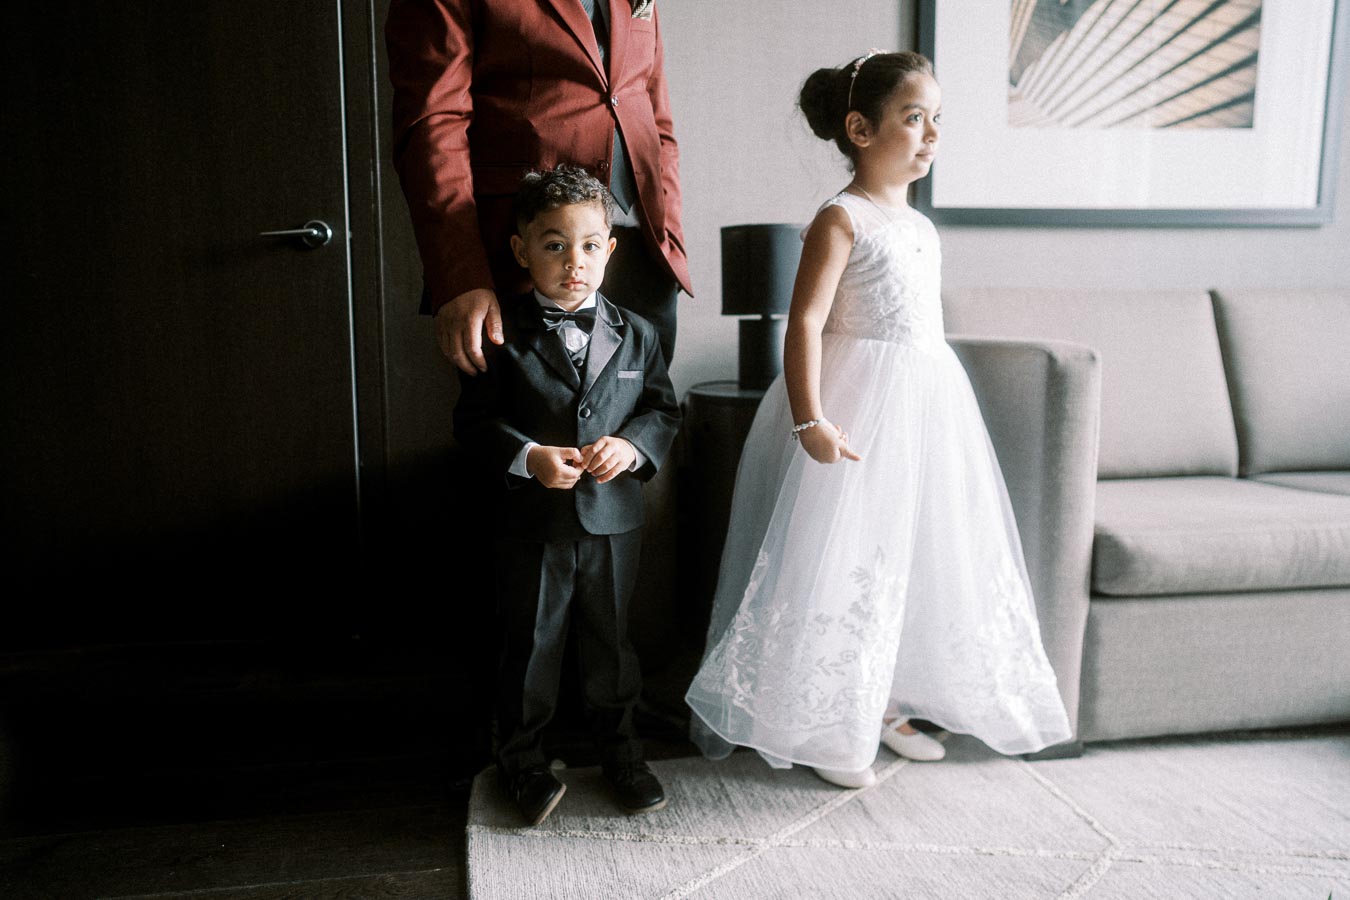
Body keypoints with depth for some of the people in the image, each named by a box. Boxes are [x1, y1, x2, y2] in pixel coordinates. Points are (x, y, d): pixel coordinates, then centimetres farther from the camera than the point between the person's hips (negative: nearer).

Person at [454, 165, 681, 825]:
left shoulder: (636, 334, 2)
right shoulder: (503, 335, -6)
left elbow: (663, 410, 8)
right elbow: (475, 421, -5)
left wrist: (632, 445, -12)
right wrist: (528, 457, -21)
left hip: (613, 521, 2)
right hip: (532, 523, -2)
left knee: (611, 640, 16)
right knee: (529, 645, 11)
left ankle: (618, 746, 38)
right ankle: (520, 758, 32)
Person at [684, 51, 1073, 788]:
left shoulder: (921, 227, 15)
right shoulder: (842, 219, -9)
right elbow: (806, 321, -19)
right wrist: (808, 419, -28)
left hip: (926, 407, 9)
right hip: (858, 411, -8)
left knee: (914, 559, 13)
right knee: (844, 565, -3)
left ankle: (883, 704, 30)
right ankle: (826, 729, 12)